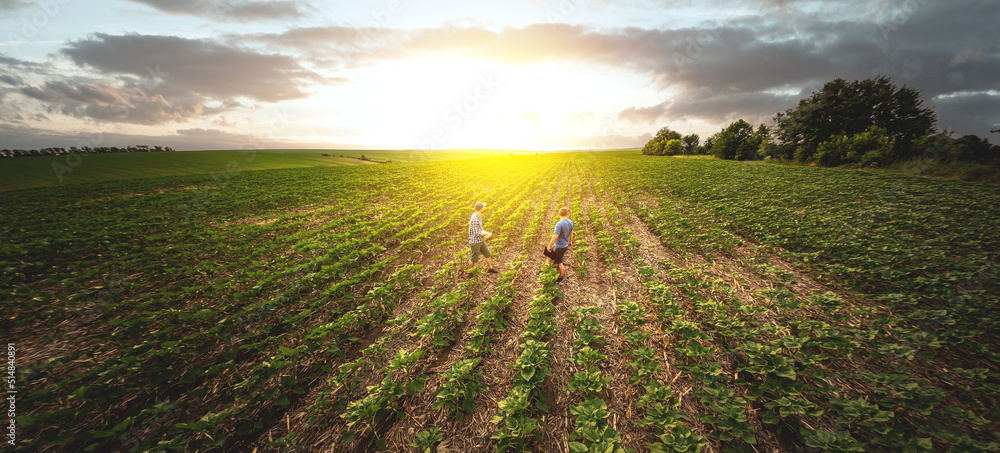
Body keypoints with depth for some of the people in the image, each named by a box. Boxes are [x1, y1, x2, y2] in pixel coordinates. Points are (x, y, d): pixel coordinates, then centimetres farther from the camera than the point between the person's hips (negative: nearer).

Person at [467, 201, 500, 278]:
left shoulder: (478, 216, 3)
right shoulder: (474, 219, -29)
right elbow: (476, 233, -29)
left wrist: (484, 232, 3)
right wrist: (487, 234, -15)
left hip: (481, 240, 9)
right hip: (475, 242, -9)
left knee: (488, 254, 16)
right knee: (473, 259, 9)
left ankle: (491, 269, 33)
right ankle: (470, 272, 30)